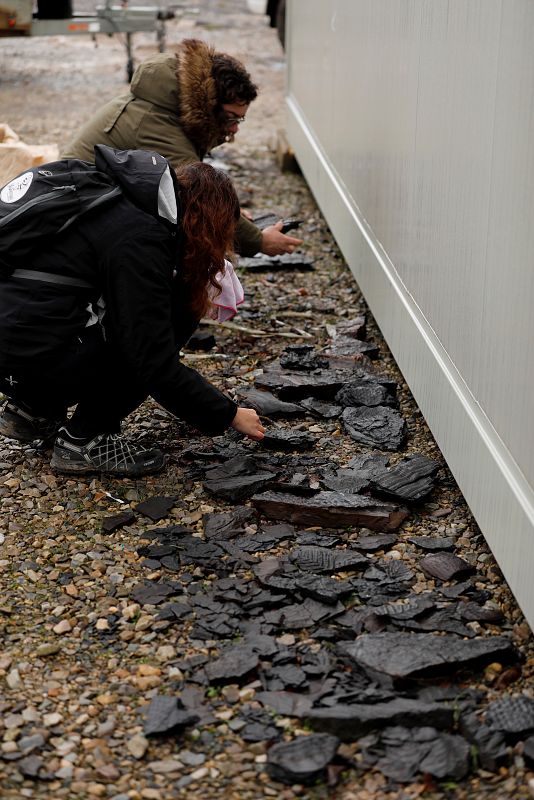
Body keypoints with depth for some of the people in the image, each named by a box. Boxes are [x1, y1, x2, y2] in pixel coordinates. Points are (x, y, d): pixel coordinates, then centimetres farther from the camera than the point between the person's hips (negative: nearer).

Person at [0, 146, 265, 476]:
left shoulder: (126, 203, 12)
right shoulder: (138, 239, -16)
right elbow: (156, 365, -17)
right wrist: (229, 415, -7)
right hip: (29, 359, -9)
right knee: (172, 317, -5)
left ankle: (35, 409, 17)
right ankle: (85, 441, -1)